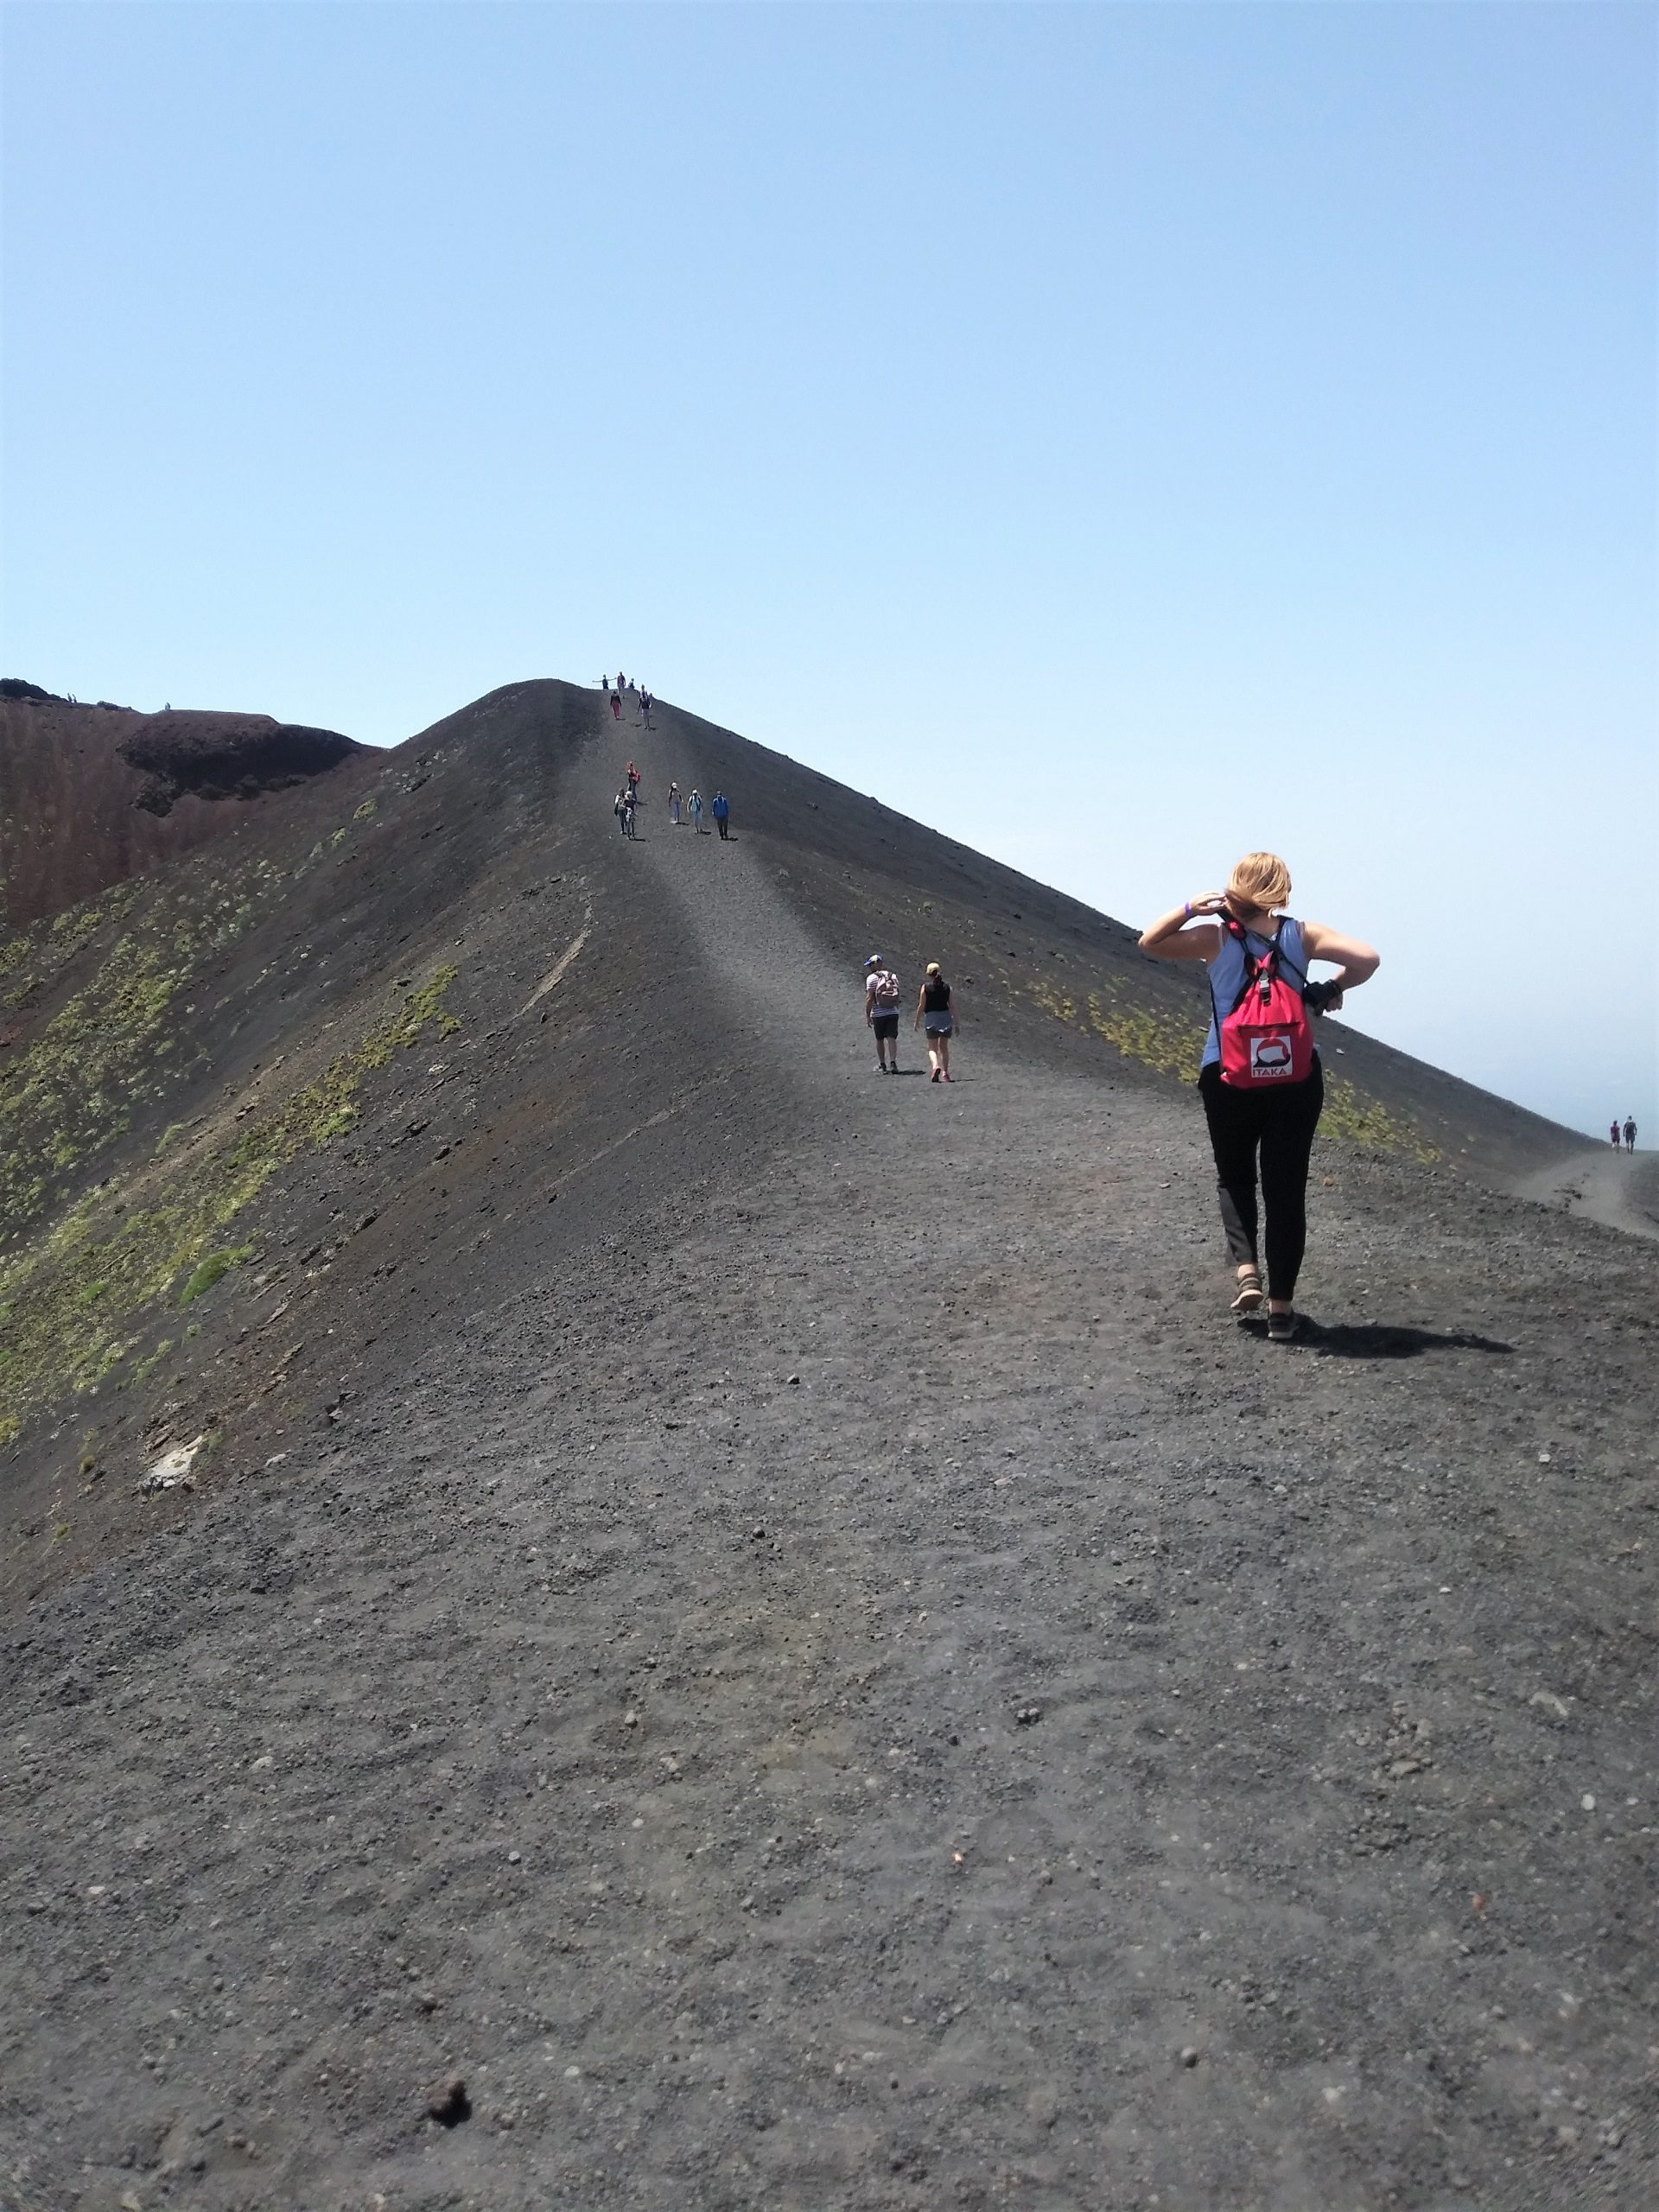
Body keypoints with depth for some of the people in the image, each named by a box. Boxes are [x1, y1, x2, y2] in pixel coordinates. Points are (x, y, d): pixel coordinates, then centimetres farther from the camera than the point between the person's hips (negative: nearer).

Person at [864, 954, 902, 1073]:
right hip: (893, 1012, 3)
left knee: (879, 1040, 9)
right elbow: (897, 997, 14)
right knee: (892, 1038, -1)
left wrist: (867, 1015, -7)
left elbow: (869, 998, -11)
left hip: (878, 1013, -3)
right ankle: (893, 1062, -16)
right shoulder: (893, 976, 9)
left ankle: (882, 1065, 15)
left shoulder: (872, 978, -7)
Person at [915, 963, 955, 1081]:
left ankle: (935, 1066, -23)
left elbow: (921, 1006, -4)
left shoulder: (926, 987, -4)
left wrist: (917, 1021, 7)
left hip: (932, 1018, -3)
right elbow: (952, 1006, 2)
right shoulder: (947, 986, 3)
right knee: (944, 1047, 13)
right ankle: (945, 1073, 10)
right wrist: (956, 1022, 8)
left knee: (932, 1048, 3)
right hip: (946, 1017, 3)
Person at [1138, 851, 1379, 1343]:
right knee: (1286, 1188, 8)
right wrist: (1332, 989, 10)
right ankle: (1281, 1306, 9)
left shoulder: (1215, 937, -6)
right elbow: (1367, 959, -5)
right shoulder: (1302, 935, -2)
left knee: (1234, 1178, 21)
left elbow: (1149, 943, 3)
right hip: (1295, 1081, 1)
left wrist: (1192, 906, 1)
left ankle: (1246, 1269, -1)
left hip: (1228, 1079, -1)